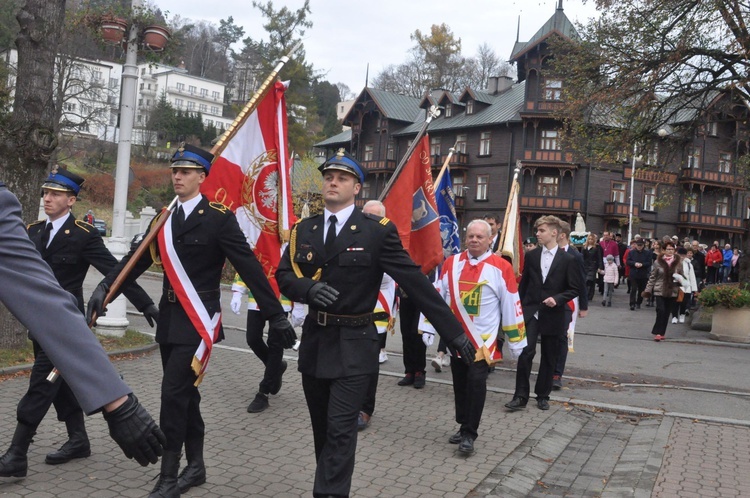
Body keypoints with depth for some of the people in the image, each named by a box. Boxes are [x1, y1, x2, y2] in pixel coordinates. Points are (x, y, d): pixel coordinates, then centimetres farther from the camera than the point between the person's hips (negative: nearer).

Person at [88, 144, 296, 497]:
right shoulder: (164, 218, 10)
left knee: (174, 392, -9)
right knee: (183, 392, 14)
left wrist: (275, 315, -12)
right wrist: (105, 286, -10)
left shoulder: (219, 217, -10)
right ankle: (195, 466, 28)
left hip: (198, 319, -7)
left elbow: (249, 268, -11)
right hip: (169, 318, 7)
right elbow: (138, 258, 5)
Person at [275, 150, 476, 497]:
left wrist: (453, 333, -11)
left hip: (353, 344, -4)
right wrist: (309, 288, -18)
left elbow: (415, 282, -9)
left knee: (341, 430, -8)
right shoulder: (303, 230, 6)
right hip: (314, 342, 5)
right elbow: (283, 276, 5)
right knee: (323, 430, 14)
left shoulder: (378, 231, -8)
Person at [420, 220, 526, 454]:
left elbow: (511, 305, -4)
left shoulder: (501, 267, -7)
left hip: (483, 339, -4)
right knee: (460, 383, 12)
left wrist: (516, 340, -2)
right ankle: (464, 427, 27)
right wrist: (428, 327, 6)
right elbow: (438, 297, 8)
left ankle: (469, 434, 3)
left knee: (476, 381, -9)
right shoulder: (451, 263, 3)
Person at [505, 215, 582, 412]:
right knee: (526, 352, -11)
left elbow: (575, 288, -1)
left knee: (549, 357, 9)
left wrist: (557, 299, -16)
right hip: (531, 312, 1)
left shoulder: (567, 260, -3)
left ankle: (543, 396, 24)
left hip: (553, 315, -1)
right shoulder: (531, 255, 5)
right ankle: (520, 396, -5)